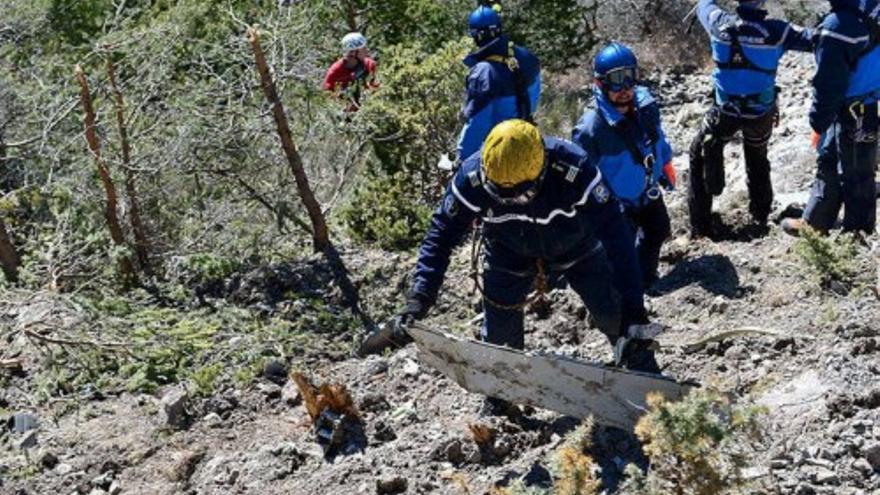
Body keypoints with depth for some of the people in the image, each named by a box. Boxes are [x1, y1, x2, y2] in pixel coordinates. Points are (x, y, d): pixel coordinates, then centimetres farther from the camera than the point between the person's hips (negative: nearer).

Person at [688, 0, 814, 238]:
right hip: (761, 113, 1)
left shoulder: (720, 23, -14)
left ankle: (700, 225, 11)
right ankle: (761, 214, 39)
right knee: (757, 159, 28)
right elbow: (813, 39, -12)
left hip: (725, 110, -1)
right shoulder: (777, 31, -18)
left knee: (700, 158, 16)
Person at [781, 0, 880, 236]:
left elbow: (828, 83, -21)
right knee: (828, 164, 22)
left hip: (853, 116, -9)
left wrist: (819, 122, -11)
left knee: (855, 177, 5)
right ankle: (814, 223, 36)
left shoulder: (838, 25, -25)